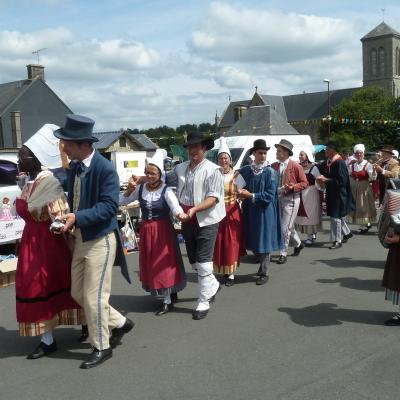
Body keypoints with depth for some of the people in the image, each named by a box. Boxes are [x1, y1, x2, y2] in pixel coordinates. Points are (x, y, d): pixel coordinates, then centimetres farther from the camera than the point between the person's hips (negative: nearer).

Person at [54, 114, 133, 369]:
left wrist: (77, 218, -27)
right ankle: (119, 323, 33)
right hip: (80, 240, 9)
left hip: (101, 240, -8)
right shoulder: (73, 168, 7)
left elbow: (109, 206, -21)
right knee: (78, 293, 15)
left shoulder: (105, 168, -18)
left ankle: (102, 347, 18)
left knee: (94, 296, -2)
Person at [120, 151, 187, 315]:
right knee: (149, 264, 13)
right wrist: (129, 190, -13)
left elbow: (175, 207, -29)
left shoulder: (166, 191, -15)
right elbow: (121, 201, 4)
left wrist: (180, 214, -51)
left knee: (163, 264, -2)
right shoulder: (140, 188, 0)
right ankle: (170, 292, 31)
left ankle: (168, 301, 10)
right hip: (146, 231, 6)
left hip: (162, 231, -5)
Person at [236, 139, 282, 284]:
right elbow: (240, 188, 14)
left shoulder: (270, 172, -8)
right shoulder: (245, 170, 3)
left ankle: (264, 273, 14)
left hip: (265, 212, -4)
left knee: (264, 241, 1)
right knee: (252, 241, 11)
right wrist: (241, 194, -7)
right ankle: (263, 264, 35)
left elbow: (270, 195, -13)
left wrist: (250, 195, -18)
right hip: (250, 211, 4)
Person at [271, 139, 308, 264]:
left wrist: (294, 187, -21)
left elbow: (305, 183, -6)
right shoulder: (274, 166, 3)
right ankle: (298, 244, 42)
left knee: (285, 227, -6)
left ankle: (283, 254, 5)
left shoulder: (295, 167, -10)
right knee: (289, 226, 18)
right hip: (278, 198, 5)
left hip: (291, 199, -5)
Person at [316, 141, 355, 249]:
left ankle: (337, 241, 7)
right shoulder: (326, 162, 4)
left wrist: (326, 180, -21)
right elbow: (322, 173, 17)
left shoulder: (340, 163, -18)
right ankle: (347, 233, 39)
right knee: (337, 215, 20)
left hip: (338, 194, -8)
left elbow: (342, 180, -21)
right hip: (331, 193, 8)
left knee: (335, 217, -3)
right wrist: (321, 180, -5)